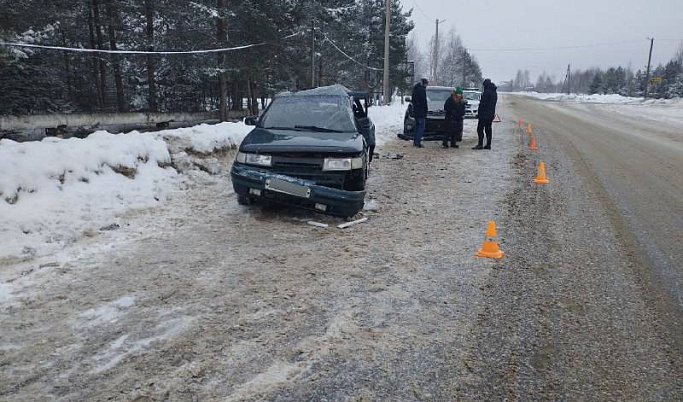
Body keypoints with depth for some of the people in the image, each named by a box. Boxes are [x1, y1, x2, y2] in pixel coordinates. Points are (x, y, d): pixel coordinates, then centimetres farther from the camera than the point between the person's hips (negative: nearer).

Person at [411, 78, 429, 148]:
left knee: (417, 126, 15)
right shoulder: (422, 89, -13)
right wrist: (425, 111, -10)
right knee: (421, 127, -7)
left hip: (415, 111, 9)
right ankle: (417, 142, -12)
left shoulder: (415, 88, 16)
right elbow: (424, 101, -16)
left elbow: (412, 100, 20)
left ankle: (415, 142, 17)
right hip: (421, 112, -9)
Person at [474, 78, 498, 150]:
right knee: (488, 129, 12)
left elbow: (482, 103, -17)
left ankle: (480, 144, -11)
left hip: (484, 114, -9)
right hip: (491, 114, 9)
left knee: (480, 129, -6)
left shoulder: (487, 92, -15)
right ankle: (488, 144, 12)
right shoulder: (494, 92, 14)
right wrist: (493, 113, 21)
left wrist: (479, 112, -10)